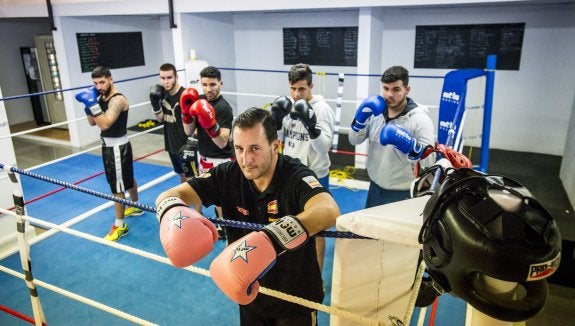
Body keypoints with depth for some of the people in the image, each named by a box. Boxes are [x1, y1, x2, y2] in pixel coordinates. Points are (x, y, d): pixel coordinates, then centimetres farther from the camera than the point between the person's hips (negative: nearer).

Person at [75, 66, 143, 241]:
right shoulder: (101, 98, 7)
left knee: (117, 187, -4)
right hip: (109, 146, 10)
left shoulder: (118, 100, -22)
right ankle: (135, 207, 43)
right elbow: (92, 123, 10)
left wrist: (93, 104, -32)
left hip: (117, 147, -10)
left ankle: (119, 226, 6)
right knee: (127, 179, 24)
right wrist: (88, 104, -4)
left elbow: (105, 124, -33)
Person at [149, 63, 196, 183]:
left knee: (191, 178, 2)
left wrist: (190, 144, -21)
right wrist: (155, 102, -7)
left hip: (185, 145, -7)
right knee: (181, 175, 21)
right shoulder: (163, 94, 4)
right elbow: (160, 119, 9)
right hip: (171, 144, 7)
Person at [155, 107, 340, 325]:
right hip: (250, 292, 4)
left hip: (295, 298, -3)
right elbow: (169, 196, -16)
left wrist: (270, 240, -61)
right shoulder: (228, 175, -15)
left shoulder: (296, 177, -27)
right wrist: (174, 216, -40)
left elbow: (329, 211, -47)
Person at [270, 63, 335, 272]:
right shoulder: (288, 106, 0)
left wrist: (311, 125, -39)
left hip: (314, 177, -6)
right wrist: (276, 121, -13)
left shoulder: (322, 109, -17)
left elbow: (324, 147, -24)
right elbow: (278, 140, 5)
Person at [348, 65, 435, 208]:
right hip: (375, 187, 5)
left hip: (404, 193, -5)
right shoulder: (375, 112, -2)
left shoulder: (420, 119, -16)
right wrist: (360, 118, -15)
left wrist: (410, 145, -37)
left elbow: (429, 161, -19)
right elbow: (354, 140, 1)